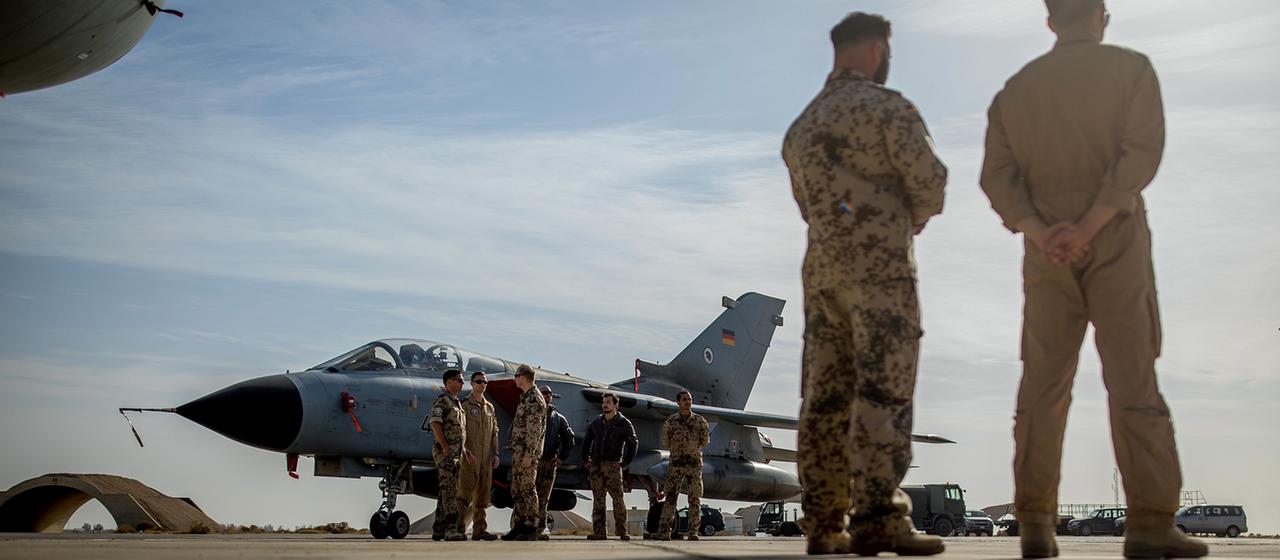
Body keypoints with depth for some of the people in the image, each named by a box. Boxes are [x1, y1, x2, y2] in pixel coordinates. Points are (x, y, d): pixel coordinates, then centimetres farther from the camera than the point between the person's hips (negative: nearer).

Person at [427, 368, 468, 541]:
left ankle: (438, 529, 12)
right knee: (449, 489, -14)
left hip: (456, 453, 10)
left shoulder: (457, 403, 22)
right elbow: (435, 423, -19)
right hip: (445, 452, -10)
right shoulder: (442, 401, -8)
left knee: (446, 491, 9)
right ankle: (452, 529, -18)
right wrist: (445, 447, -22)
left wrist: (465, 449, 18)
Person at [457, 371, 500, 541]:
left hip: (486, 458, 6)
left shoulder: (489, 407, 16)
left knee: (483, 494, 6)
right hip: (469, 457, -6)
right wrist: (465, 452, -19)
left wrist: (495, 453, 10)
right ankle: (459, 529, -5)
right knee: (465, 493, -8)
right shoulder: (464, 405, -3)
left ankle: (480, 530, 10)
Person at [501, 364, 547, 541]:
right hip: (518, 450, 10)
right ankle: (519, 526, 16)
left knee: (528, 488, -6)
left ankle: (531, 528, -3)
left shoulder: (534, 399, -14)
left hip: (527, 451, -10)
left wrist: (529, 454, -22)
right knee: (517, 490, 11)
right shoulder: (526, 397, 17)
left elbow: (534, 430, -20)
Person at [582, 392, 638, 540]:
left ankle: (622, 531, -2)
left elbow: (633, 443, -2)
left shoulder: (624, 423, 0)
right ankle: (599, 532, 5)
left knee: (618, 499, -9)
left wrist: (625, 463, -7)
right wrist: (585, 459, 13)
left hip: (612, 465, -4)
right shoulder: (596, 422, 13)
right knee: (598, 500, 3)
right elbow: (586, 441, 22)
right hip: (595, 465, 4)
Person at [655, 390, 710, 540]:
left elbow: (705, 442, 9)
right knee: (670, 497, -6)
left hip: (694, 463, 1)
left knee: (695, 499, 1)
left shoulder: (700, 420, 4)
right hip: (676, 462, -1)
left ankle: (693, 532, 7)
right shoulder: (671, 421, 3)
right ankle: (664, 532, -5)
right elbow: (665, 444, 7)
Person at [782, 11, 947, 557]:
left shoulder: (801, 124, 19)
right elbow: (929, 178, -7)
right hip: (879, 264, -7)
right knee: (883, 391, -10)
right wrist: (914, 215, 14)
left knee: (826, 395, 4)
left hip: (820, 267, 7)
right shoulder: (886, 106, -3)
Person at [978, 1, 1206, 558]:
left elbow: (997, 173, 1)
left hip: (1045, 248, 3)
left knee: (1043, 382, 4)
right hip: (1116, 239, -3)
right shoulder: (1131, 68, 3)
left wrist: (1040, 232, -9)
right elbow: (1141, 152, -11)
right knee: (1132, 379, -4)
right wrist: (1088, 227, -16)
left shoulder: (1016, 87, 12)